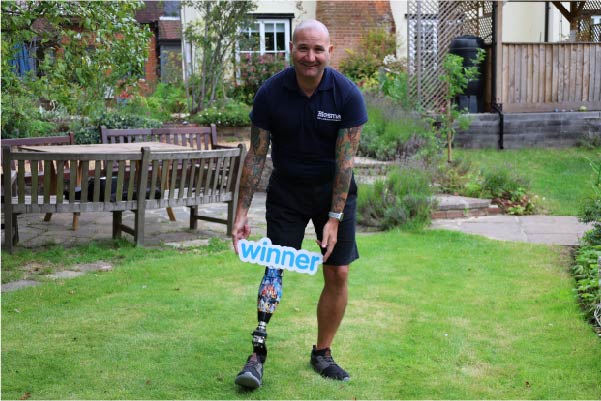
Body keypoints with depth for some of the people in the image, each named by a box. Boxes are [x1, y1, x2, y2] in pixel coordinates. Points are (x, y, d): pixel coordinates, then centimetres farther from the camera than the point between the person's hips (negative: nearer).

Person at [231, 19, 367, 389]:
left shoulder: (348, 95, -17)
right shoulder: (270, 93, -14)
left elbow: (345, 161, -17)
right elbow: (256, 155, -9)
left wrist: (334, 218, -20)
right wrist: (242, 213, -12)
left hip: (334, 190, 0)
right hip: (287, 189, 0)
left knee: (338, 274, 0)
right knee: (275, 267, -6)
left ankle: (322, 353, 15)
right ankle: (258, 353, -2)